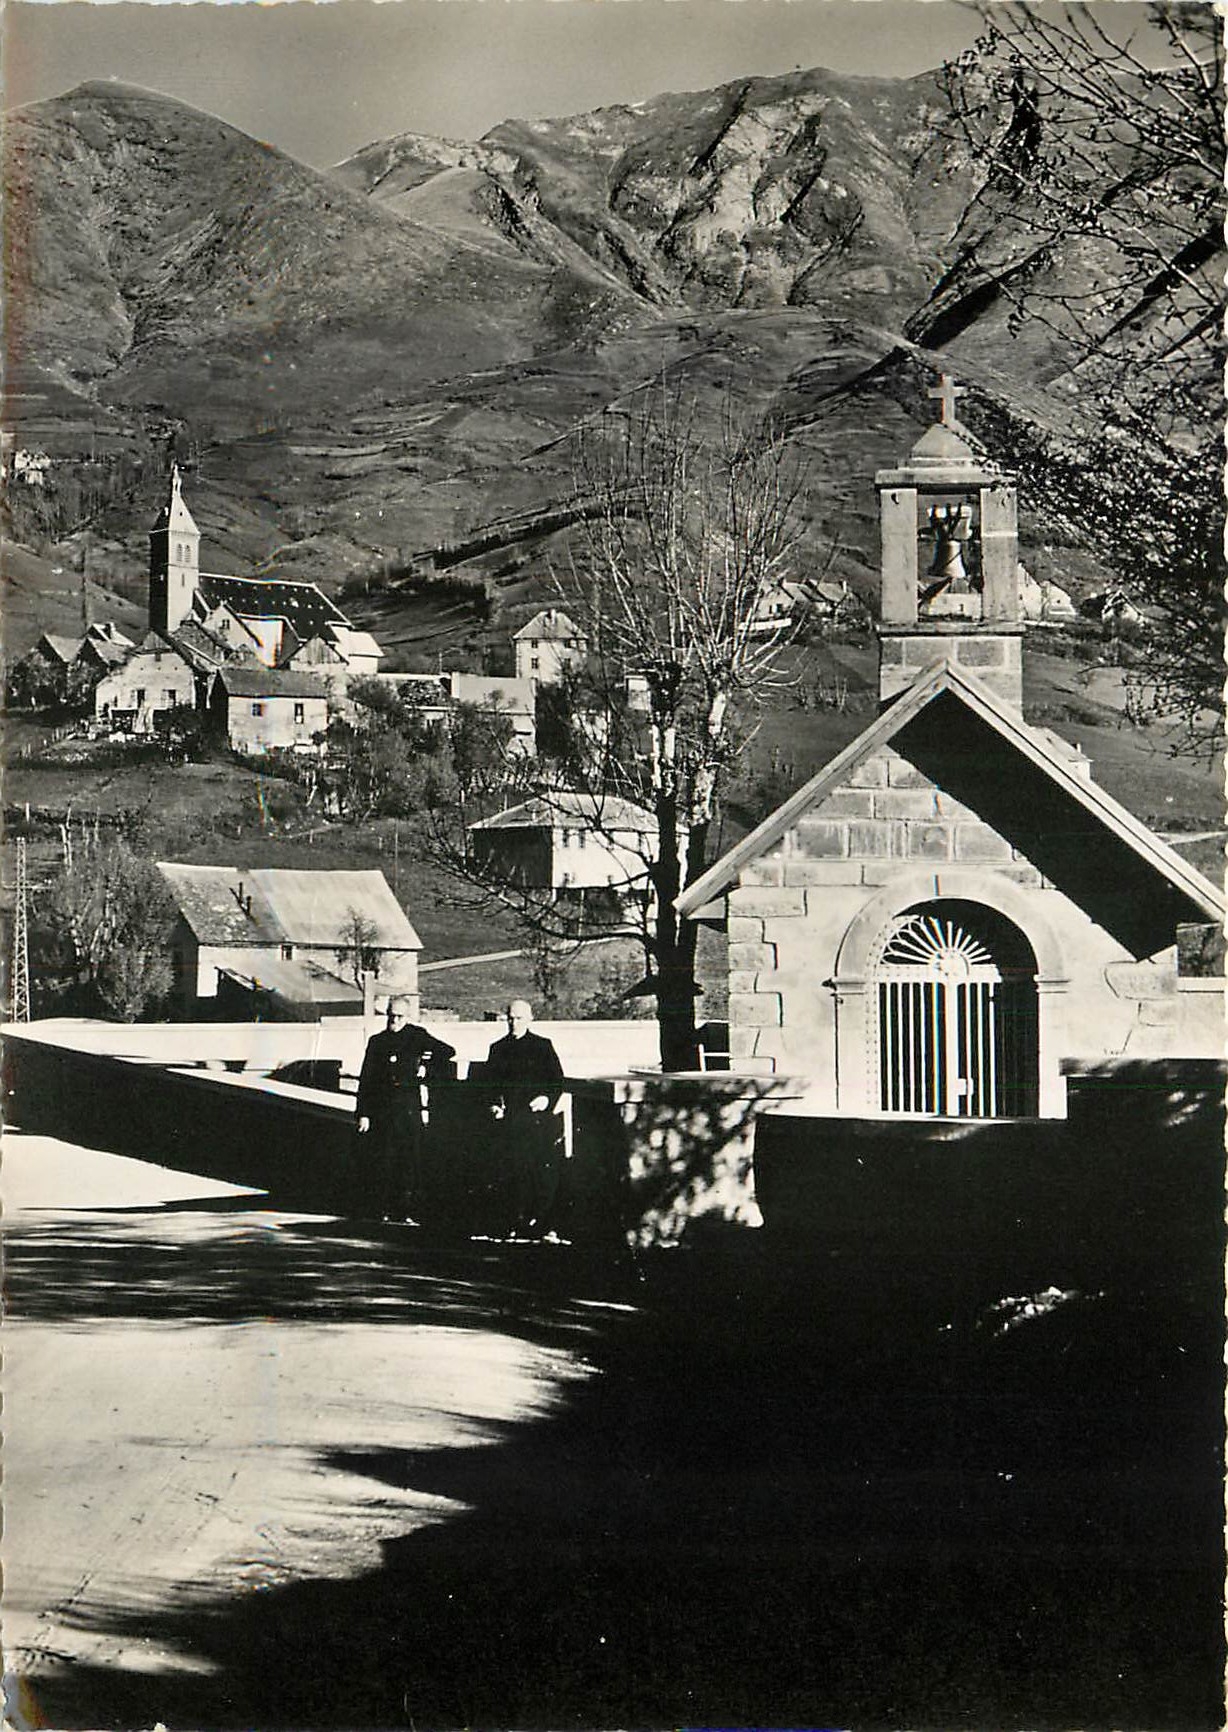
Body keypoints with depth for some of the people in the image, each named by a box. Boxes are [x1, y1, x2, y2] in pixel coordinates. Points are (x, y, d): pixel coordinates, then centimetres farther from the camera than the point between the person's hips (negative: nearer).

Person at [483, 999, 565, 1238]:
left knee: (545, 1169, -6)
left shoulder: (543, 1046, 6)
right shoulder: (498, 1049, 13)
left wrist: (548, 1098, -11)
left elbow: (558, 1080, 5)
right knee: (518, 1169, 1)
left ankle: (542, 1217, -1)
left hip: (540, 1117, -2)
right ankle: (522, 1217, 7)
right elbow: (489, 1082, 17)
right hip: (512, 1118, 2)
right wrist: (494, 1104, 1)